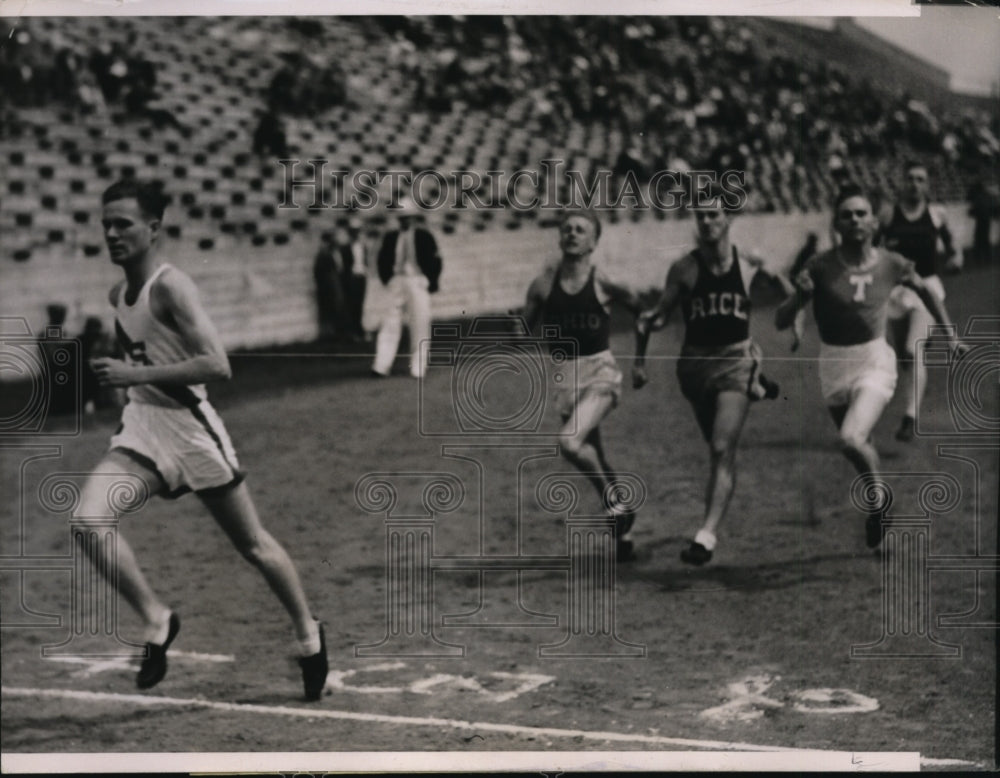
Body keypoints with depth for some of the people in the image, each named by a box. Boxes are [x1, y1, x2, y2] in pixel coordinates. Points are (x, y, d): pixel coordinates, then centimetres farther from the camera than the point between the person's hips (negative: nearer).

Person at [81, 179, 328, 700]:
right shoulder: (117, 296, 8)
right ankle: (157, 620, -4)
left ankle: (307, 631, 31)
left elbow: (217, 365, -27)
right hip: (141, 429, 7)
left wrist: (135, 375, -28)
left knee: (251, 544, 9)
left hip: (189, 427, -7)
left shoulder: (171, 288, -17)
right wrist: (129, 383, 14)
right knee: (87, 519, -18)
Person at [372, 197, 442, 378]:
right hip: (396, 283, 2)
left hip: (418, 283, -2)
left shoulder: (424, 236, 2)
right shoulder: (390, 237, 9)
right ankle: (381, 367, -6)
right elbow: (383, 260, 18)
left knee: (420, 325, -2)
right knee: (390, 323, -4)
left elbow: (435, 261, 4)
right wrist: (387, 279, 7)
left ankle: (418, 369, 4)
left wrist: (431, 283, -3)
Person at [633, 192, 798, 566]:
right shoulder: (684, 269, -7)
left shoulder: (749, 264, -5)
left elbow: (780, 280, 18)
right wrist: (640, 357, -10)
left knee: (722, 448, -16)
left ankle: (708, 533, -20)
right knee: (718, 448, 18)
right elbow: (659, 315, -1)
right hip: (695, 363, 2)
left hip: (736, 360, -2)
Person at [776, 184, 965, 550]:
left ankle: (877, 497, 4)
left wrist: (949, 333, 18)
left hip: (875, 360, -2)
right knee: (860, 445, 17)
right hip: (833, 365, 2)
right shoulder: (820, 267, -11)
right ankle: (878, 505, 45)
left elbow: (924, 289, 17)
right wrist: (800, 295, -29)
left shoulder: (891, 265, -6)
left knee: (852, 439, -24)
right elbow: (781, 322, -10)